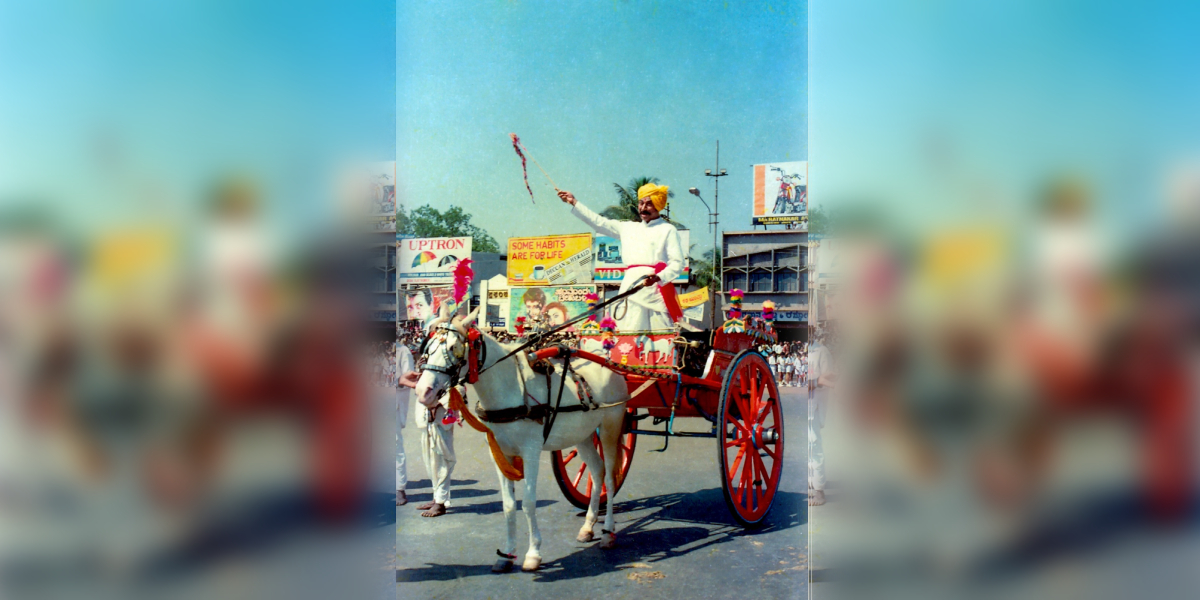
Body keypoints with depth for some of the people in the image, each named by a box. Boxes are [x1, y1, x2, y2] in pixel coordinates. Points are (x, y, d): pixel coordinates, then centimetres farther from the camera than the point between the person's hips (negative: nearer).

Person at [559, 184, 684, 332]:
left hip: (656, 288, -4)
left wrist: (658, 278, -19)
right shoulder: (628, 228, 24)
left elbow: (678, 263, -2)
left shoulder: (668, 230, 7)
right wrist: (574, 203, 23)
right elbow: (600, 222, 25)